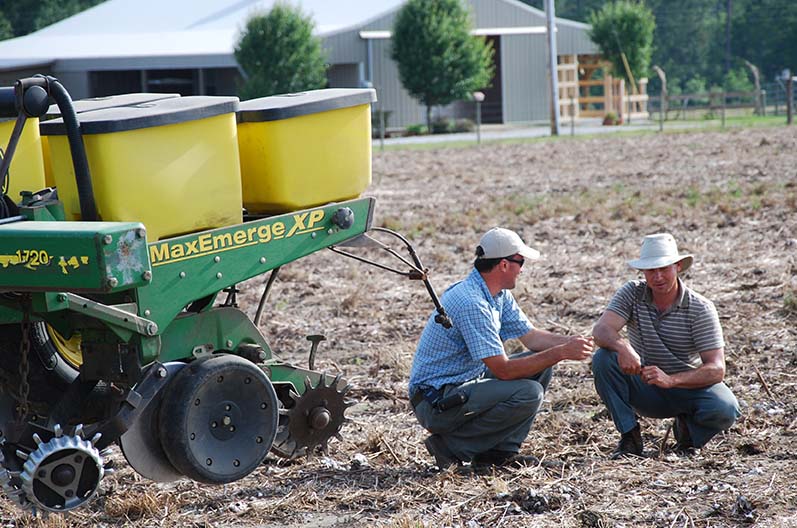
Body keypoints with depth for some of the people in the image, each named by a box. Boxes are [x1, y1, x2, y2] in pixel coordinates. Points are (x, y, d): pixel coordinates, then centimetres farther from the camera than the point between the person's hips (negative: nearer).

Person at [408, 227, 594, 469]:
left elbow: (530, 336, 13)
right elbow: (503, 370, -26)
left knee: (540, 366, 8)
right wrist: (561, 353, -23)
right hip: (437, 401, -10)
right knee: (529, 393, -23)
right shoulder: (471, 303, -25)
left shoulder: (500, 295, 6)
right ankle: (452, 446, -11)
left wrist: (569, 342, -6)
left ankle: (500, 450, 5)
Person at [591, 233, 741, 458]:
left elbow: (716, 369, -22)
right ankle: (629, 437, -13)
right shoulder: (632, 294, -9)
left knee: (724, 409, -32)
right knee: (603, 359, -25)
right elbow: (601, 330, -24)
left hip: (689, 387, -2)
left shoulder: (701, 309, -15)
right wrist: (622, 346, -48)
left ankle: (688, 427, 3)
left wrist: (670, 380, -38)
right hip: (645, 391, 2)